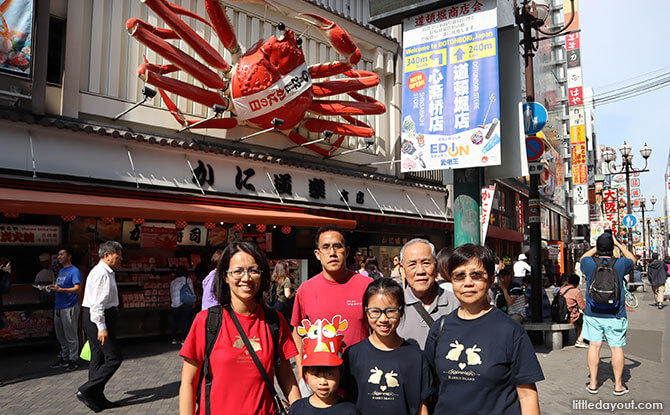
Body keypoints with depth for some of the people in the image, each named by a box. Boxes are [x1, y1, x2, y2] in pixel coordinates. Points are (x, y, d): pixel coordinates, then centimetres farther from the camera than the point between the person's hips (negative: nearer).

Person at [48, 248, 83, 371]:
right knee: (60, 336, 16)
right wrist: (53, 288, 6)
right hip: (58, 307, 9)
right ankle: (64, 358, 27)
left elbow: (77, 289, -19)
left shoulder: (74, 271, -10)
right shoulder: (61, 271, 18)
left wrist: (60, 289, -26)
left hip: (69, 308, -9)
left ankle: (73, 360, 7)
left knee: (71, 336, -1)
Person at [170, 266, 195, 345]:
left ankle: (174, 338, 19)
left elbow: (171, 294, 14)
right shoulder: (188, 280, 0)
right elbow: (192, 292, 0)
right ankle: (184, 339, -4)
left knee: (175, 321, 12)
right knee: (185, 321, -2)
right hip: (185, 304, -5)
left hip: (175, 305, 5)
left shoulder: (173, 282, 11)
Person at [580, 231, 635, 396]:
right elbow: (632, 259, 15)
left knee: (594, 345, 8)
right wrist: (619, 244, 20)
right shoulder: (620, 264, -9)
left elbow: (583, 258, 18)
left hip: (593, 314, 1)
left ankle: (593, 383, 15)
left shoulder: (589, 263, -8)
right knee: (616, 348, 8)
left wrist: (597, 246, 18)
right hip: (615, 315, -1)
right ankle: (618, 385, 18)